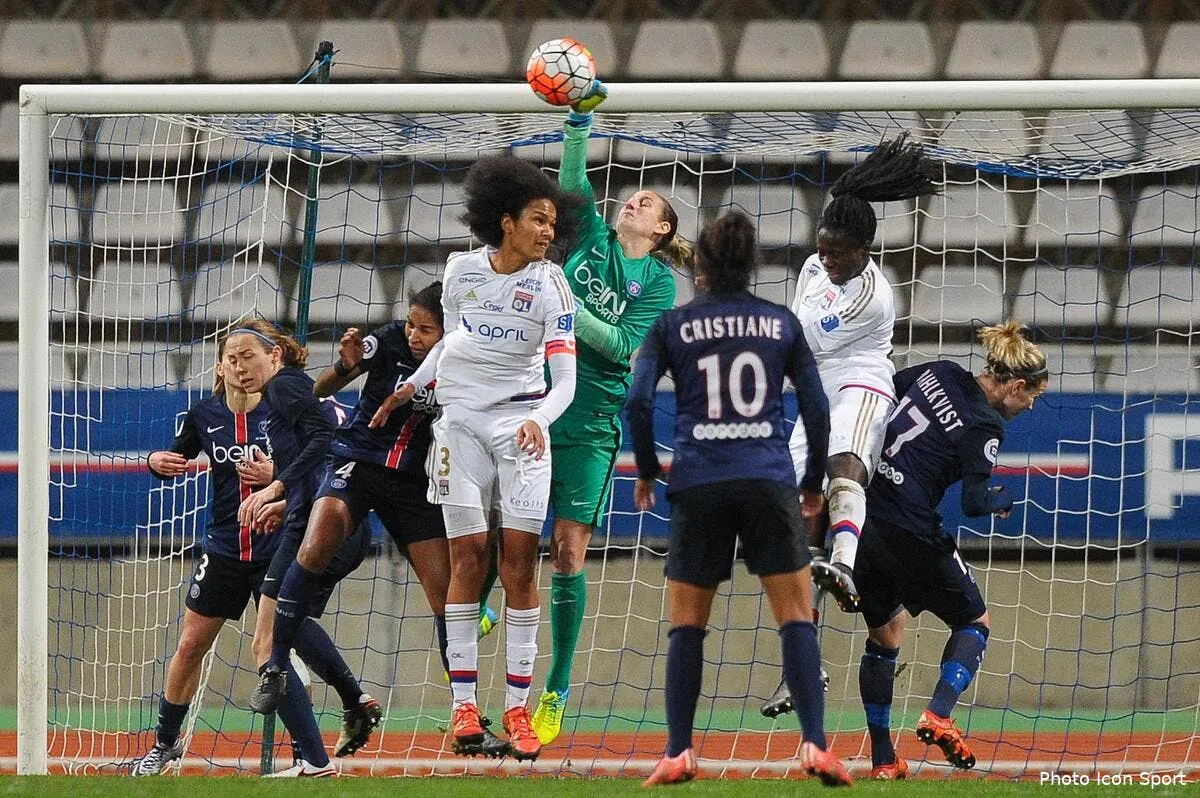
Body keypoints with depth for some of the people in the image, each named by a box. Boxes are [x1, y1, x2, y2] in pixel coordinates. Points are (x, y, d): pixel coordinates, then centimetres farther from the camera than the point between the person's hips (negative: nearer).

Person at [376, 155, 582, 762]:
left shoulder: (550, 285, -7)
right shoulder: (461, 270, 0)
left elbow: (565, 377, -12)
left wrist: (540, 418, -29)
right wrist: (410, 388, 23)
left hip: (522, 424, -1)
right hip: (461, 420, 1)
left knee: (519, 557, -6)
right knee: (468, 556, -3)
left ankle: (517, 707, -4)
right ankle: (463, 705, -2)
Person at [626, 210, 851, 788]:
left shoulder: (673, 325, 7)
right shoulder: (782, 323, 10)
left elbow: (638, 399, -3)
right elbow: (817, 408, 7)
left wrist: (646, 470, 10)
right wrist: (814, 482, 18)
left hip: (698, 483, 0)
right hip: (769, 480, 0)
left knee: (686, 624, 7)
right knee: (797, 617, -1)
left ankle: (678, 753, 0)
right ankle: (815, 745, -15)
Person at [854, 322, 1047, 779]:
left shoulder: (939, 373, 6)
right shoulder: (985, 428, -12)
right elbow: (974, 503, -17)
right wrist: (1002, 499, 4)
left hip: (863, 515, 7)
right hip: (909, 532, -7)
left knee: (883, 635, 20)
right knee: (973, 622, 14)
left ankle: (882, 759, 20)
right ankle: (938, 717, -7)